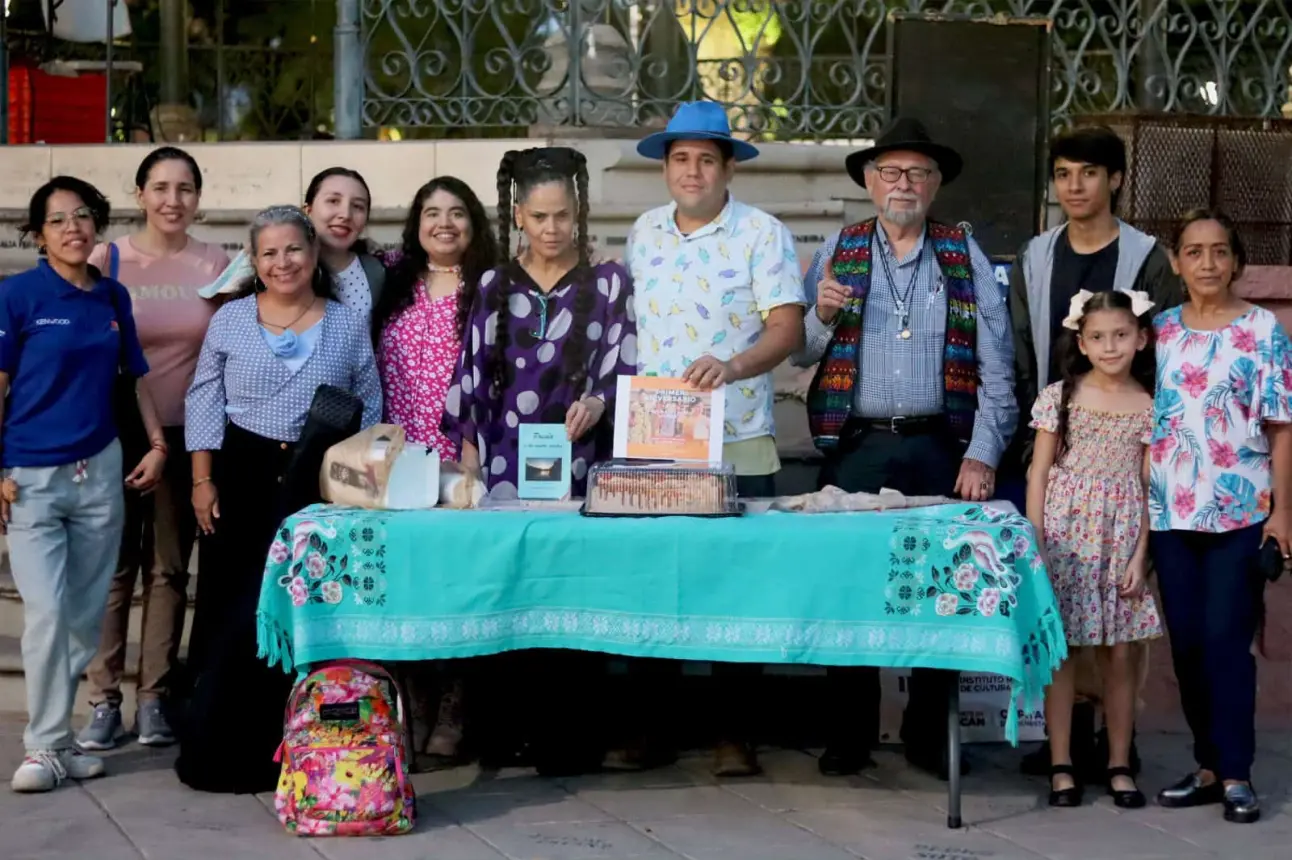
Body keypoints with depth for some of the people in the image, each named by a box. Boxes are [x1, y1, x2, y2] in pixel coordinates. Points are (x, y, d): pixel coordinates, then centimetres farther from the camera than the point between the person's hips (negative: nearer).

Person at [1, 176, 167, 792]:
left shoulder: (114, 297, 7)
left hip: (99, 471, 5)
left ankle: (56, 736, 21)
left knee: (86, 615, 8)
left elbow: (134, 376, 17)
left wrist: (156, 444, 9)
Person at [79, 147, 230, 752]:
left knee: (169, 569, 6)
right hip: (118, 433, -1)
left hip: (187, 435, 2)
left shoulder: (218, 266, 3)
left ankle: (155, 698, 15)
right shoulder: (107, 260, -1)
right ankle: (104, 699, 7)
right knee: (113, 568, 0)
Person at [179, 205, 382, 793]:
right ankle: (217, 746, 8)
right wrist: (203, 480, -3)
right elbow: (204, 404, 5)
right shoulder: (230, 320, 7)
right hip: (241, 477, 0)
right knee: (233, 606, -1)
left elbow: (369, 412, 10)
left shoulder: (349, 326, 8)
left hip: (318, 482, 0)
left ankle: (280, 743, 9)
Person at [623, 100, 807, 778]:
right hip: (648, 442, 4)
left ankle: (735, 733, 11)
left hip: (737, 445, -4)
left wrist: (731, 367, -27)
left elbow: (787, 328, -10)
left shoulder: (762, 234, -2)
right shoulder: (643, 233, 11)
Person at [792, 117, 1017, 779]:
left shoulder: (966, 257, 8)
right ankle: (850, 732, 11)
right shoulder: (836, 253, 10)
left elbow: (996, 368, 1)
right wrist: (822, 315, -11)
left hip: (939, 448, 0)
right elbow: (799, 354, 9)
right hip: (855, 447, 0)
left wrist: (982, 455, -8)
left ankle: (929, 732, 14)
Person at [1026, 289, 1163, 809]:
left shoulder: (1150, 406, 2)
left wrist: (1140, 556, -3)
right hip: (1066, 535, -1)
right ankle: (1060, 765, 9)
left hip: (1121, 538, 1)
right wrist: (1036, 544, -6)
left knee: (1119, 653, 5)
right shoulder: (1059, 397, -1)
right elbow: (1039, 474, 0)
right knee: (1061, 649, 2)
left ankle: (1119, 765, 16)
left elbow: (1148, 486, 3)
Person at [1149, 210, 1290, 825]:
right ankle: (1208, 766, 17)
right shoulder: (1161, 330, 8)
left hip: (1241, 510, -3)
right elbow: (1143, 421, 11)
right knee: (1186, 642, 6)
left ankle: (1235, 773, 5)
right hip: (1171, 513, 4)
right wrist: (1138, 506, 6)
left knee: (1226, 640, -5)